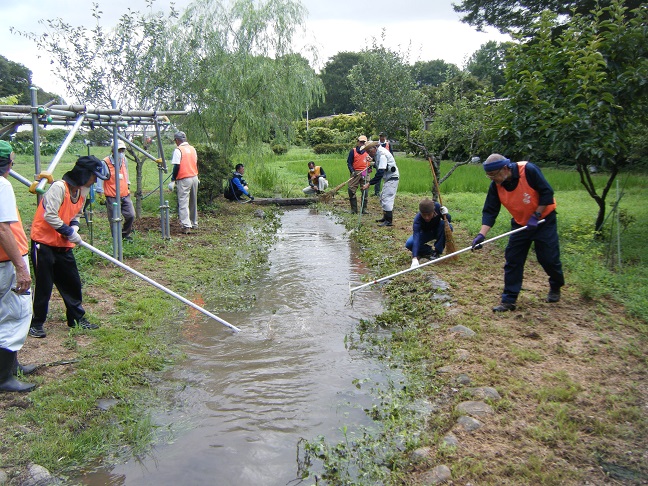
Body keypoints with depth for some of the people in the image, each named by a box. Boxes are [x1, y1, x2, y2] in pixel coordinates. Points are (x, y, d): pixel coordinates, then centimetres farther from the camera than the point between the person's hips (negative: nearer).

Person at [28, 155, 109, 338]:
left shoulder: (82, 191, 7)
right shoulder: (59, 187, -19)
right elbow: (49, 216, -26)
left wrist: (74, 227, -3)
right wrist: (69, 231, -21)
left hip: (63, 245, 8)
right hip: (44, 243, -8)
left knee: (73, 282, 11)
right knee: (44, 285, 0)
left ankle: (78, 318, 23)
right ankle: (36, 323, 14)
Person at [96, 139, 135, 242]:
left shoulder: (124, 160, 9)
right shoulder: (105, 163, -12)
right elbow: (99, 180, -10)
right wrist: (100, 195, -12)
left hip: (125, 195, 6)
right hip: (112, 198, -6)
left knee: (131, 215, -1)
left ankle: (126, 234, 22)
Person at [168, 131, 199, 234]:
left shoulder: (178, 150, -10)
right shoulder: (192, 149, 10)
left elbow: (176, 167, -14)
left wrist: (173, 180, -8)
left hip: (184, 179, -7)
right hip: (194, 178, 7)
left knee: (183, 203, -5)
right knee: (193, 202, 17)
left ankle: (186, 226, -12)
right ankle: (194, 223, 26)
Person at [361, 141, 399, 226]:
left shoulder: (382, 155, -25)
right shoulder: (377, 153, 5)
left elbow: (380, 173, -32)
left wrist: (369, 184, -34)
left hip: (392, 178, -10)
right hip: (387, 178, 10)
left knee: (387, 198, -13)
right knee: (383, 197, 16)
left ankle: (389, 221, -11)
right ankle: (385, 217, 25)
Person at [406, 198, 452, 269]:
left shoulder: (437, 207, -30)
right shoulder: (417, 219, -37)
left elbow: (449, 220, -12)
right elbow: (416, 238, -47)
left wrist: (445, 215, -37)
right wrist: (414, 258, -60)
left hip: (437, 231, 2)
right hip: (424, 233, -2)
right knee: (409, 244, -28)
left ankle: (437, 252, -15)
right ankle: (429, 251, -3)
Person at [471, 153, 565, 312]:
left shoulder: (529, 170, -27)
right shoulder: (496, 186, -13)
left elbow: (547, 192, -21)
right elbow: (490, 211, -14)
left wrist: (536, 216, -24)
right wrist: (481, 235, -26)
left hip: (544, 220, -4)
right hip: (520, 223, 4)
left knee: (549, 257, 2)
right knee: (512, 260, -1)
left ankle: (556, 287, 33)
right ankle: (509, 300, 5)